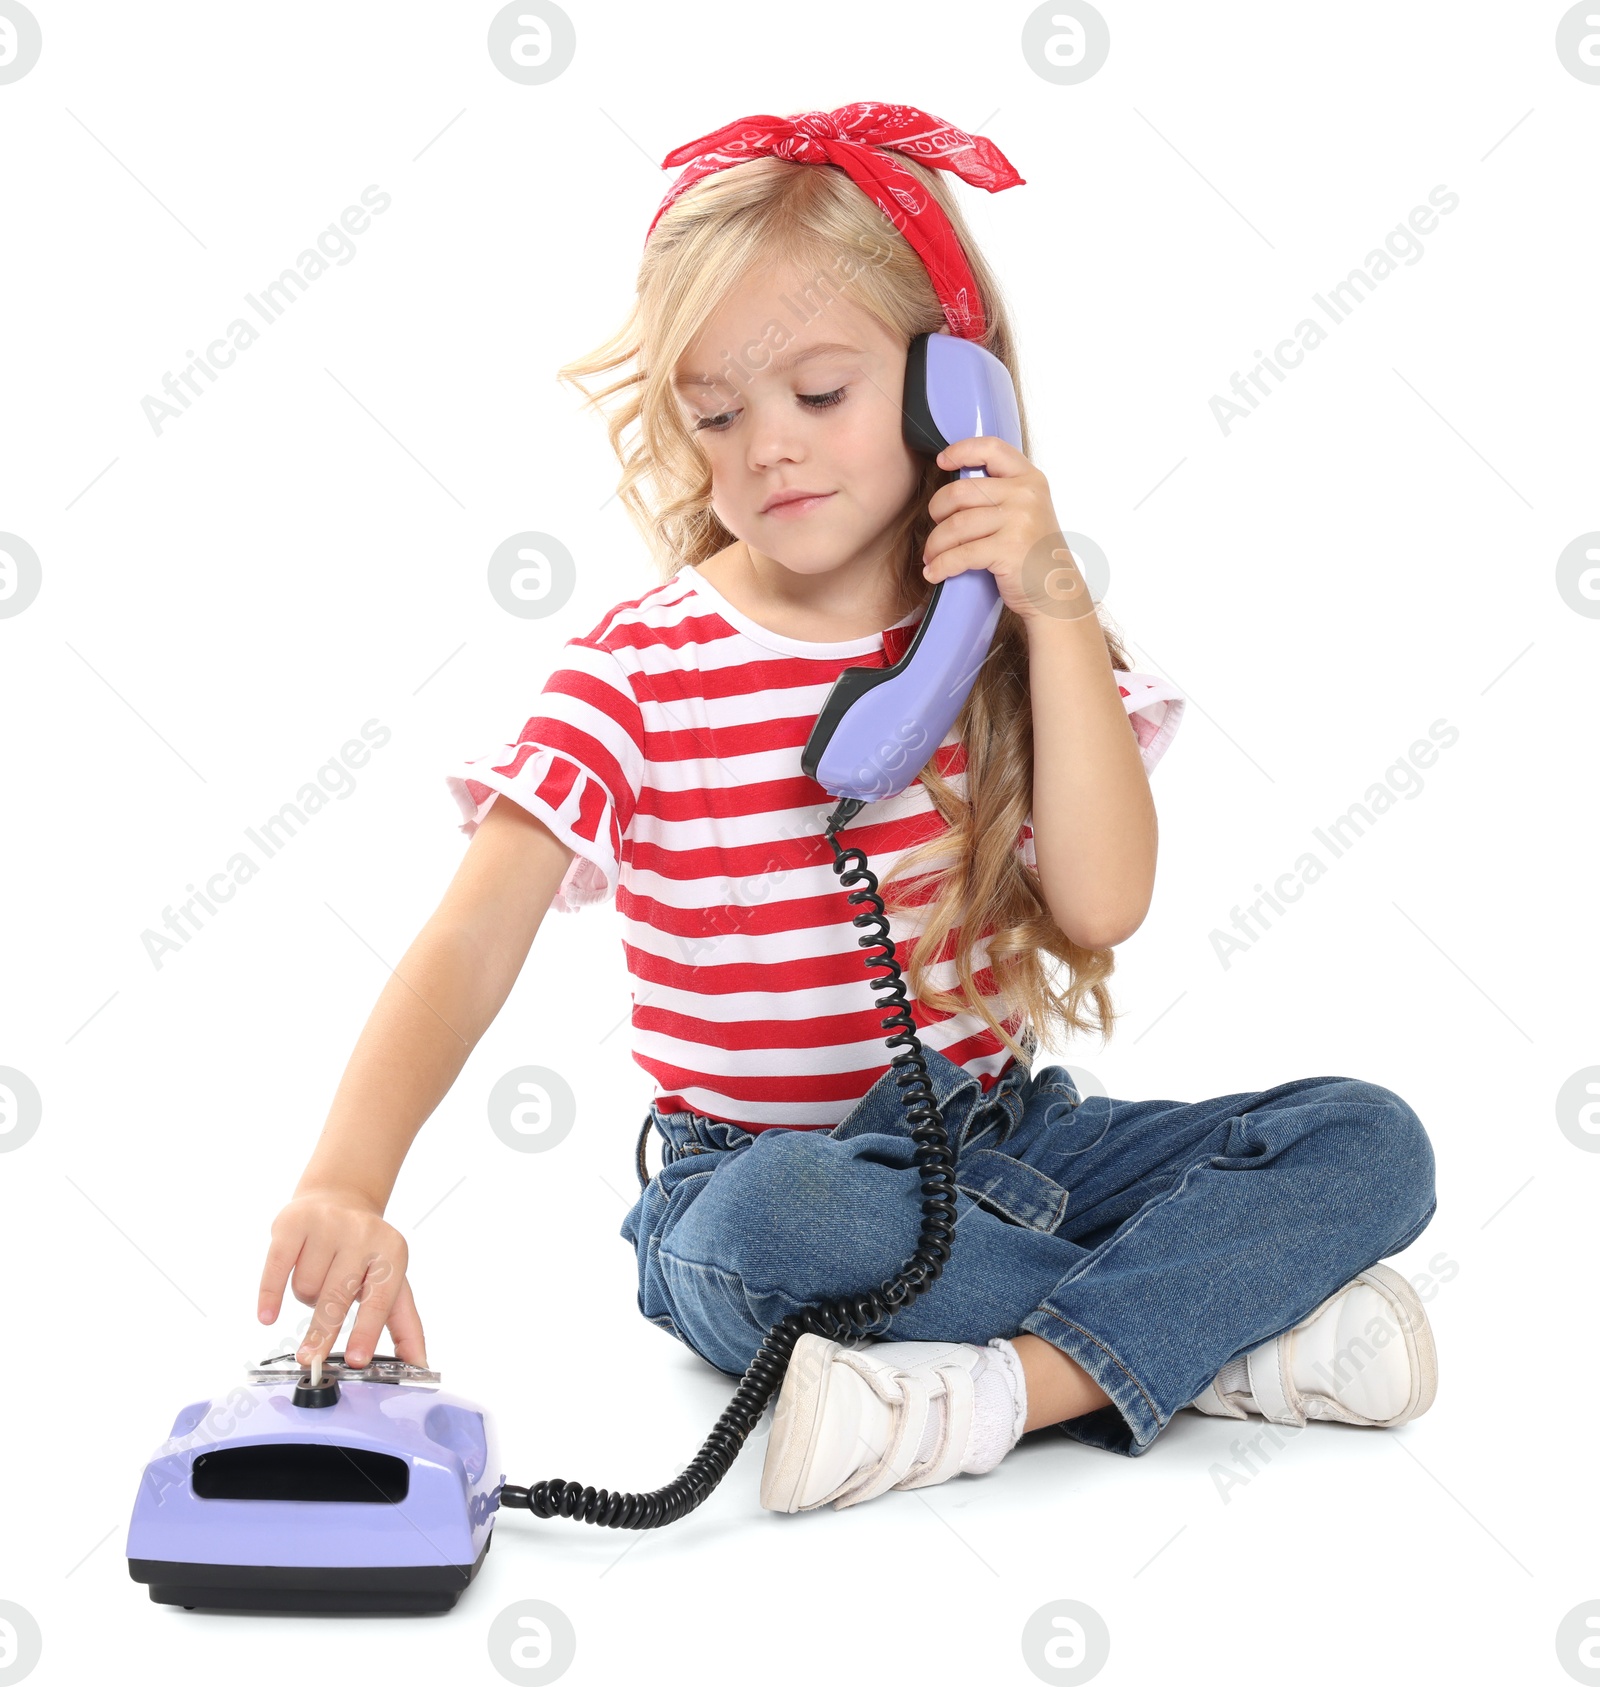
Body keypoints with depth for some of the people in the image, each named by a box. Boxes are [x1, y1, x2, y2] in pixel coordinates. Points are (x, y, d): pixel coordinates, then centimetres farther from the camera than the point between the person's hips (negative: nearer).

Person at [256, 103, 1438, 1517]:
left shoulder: (1018, 634, 1)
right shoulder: (640, 674, -9)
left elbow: (1105, 902, -12)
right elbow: (469, 947, -21)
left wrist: (1056, 607, -16)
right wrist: (349, 1179, -38)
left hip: (1001, 1138, 4)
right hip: (759, 1173, -3)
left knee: (1368, 1137, -14)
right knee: (767, 1229, -39)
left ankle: (1005, 1390, -29)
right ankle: (1230, 1332, -22)